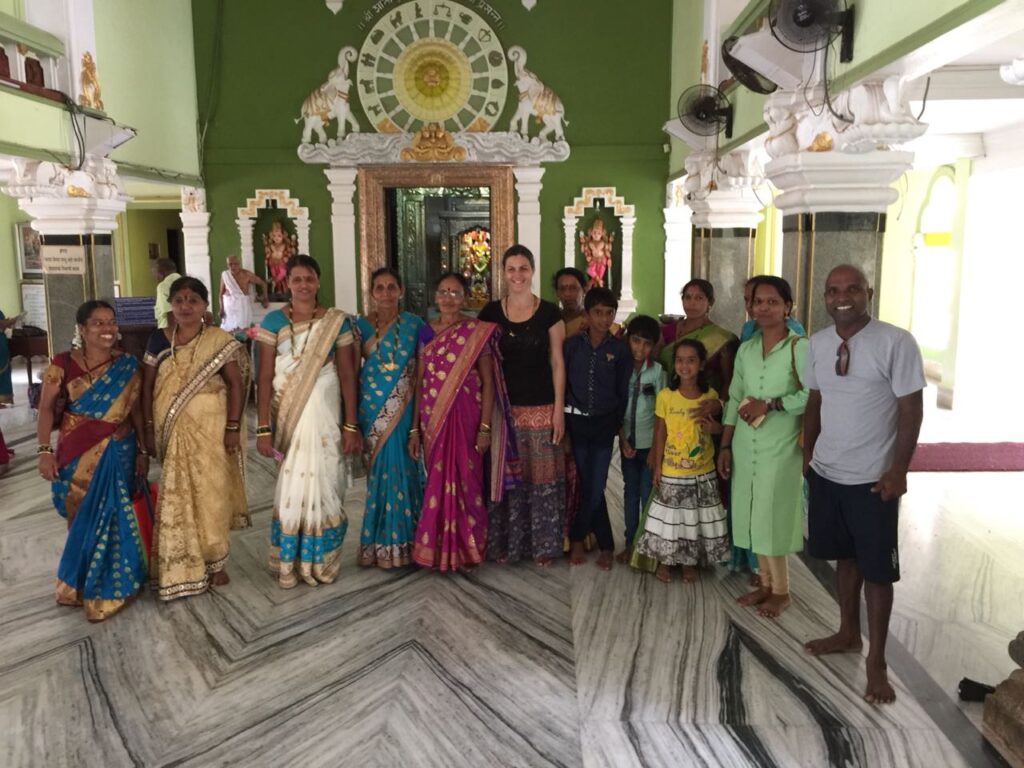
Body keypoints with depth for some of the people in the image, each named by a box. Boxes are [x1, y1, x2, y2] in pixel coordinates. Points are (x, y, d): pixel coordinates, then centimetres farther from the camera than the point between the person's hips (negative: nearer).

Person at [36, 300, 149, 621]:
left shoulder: (128, 366, 1)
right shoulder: (63, 365, -5)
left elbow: (135, 410, 5)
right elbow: (46, 409, -3)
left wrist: (142, 451, 5)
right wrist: (45, 450, -11)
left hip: (118, 454, 2)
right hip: (77, 455, -1)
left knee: (109, 516, 4)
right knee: (82, 518, 7)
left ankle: (102, 588, 23)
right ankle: (82, 584, 26)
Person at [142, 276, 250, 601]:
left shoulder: (220, 341, -5)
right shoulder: (158, 340, 2)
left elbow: (236, 384, -5)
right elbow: (148, 387, 5)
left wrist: (233, 427, -10)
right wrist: (149, 428, 1)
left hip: (210, 428, -2)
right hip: (172, 430, 2)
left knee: (211, 493, 4)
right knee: (176, 496, 6)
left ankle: (214, 562, 20)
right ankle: (180, 569, 18)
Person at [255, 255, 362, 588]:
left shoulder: (336, 321, 1)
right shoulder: (273, 321, 0)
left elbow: (347, 375, 0)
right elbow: (265, 377, -4)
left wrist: (351, 426, -4)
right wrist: (263, 428, -9)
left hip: (323, 415, 0)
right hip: (287, 415, 0)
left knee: (320, 483, 3)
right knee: (291, 486, 6)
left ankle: (318, 561, 20)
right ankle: (289, 563, 21)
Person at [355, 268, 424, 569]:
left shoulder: (414, 324, 4)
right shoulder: (361, 325, 5)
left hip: (405, 409, 0)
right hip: (374, 410, 0)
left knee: (403, 471, 1)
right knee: (381, 471, 3)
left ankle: (400, 540, 14)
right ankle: (383, 541, 16)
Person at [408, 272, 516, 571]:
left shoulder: (477, 332, -2)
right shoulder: (426, 332, 8)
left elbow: (488, 382, -4)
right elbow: (419, 382, 9)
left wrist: (485, 427, -10)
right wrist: (414, 428, 5)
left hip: (466, 418, -3)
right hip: (433, 420, 3)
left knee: (466, 481, 2)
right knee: (437, 483, 8)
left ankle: (468, 549, 19)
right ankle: (438, 549, 22)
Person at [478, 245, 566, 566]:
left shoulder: (549, 312, 0)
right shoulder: (490, 313, 4)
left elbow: (557, 362, 0)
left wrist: (559, 408, -5)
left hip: (541, 407, -1)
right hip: (503, 406, 1)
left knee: (542, 475, 4)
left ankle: (543, 544, 18)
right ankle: (505, 543, 20)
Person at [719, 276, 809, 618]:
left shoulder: (800, 347, -8)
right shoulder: (745, 349, 9)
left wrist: (769, 404, -19)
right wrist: (725, 446, 9)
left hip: (781, 447, -5)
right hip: (746, 446, 5)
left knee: (773, 516, 0)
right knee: (754, 516, 10)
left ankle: (781, 591, 16)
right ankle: (766, 583, 26)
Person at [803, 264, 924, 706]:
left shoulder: (896, 342, -14)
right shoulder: (818, 343, 2)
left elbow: (911, 410, -12)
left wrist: (899, 469, -15)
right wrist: (808, 452, 12)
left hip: (873, 478, -5)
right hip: (826, 472, 5)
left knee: (877, 569, 5)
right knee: (846, 556, 19)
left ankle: (876, 660, 19)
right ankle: (848, 634, 36)